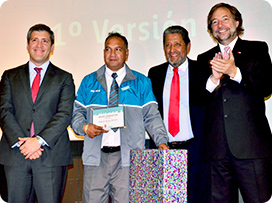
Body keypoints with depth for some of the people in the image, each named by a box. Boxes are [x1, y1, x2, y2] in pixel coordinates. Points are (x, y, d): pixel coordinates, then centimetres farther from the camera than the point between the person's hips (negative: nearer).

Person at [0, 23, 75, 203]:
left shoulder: (64, 78, 9)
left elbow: (65, 114, -2)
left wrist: (39, 140, -14)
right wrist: (20, 142, -11)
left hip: (52, 155, -1)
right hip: (16, 154, 2)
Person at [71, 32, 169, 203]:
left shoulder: (141, 82, 10)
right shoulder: (89, 81, 14)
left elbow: (152, 116, 5)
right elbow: (77, 112, 13)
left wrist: (161, 141, -9)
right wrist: (85, 127, -8)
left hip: (128, 157, -1)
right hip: (96, 156, 2)